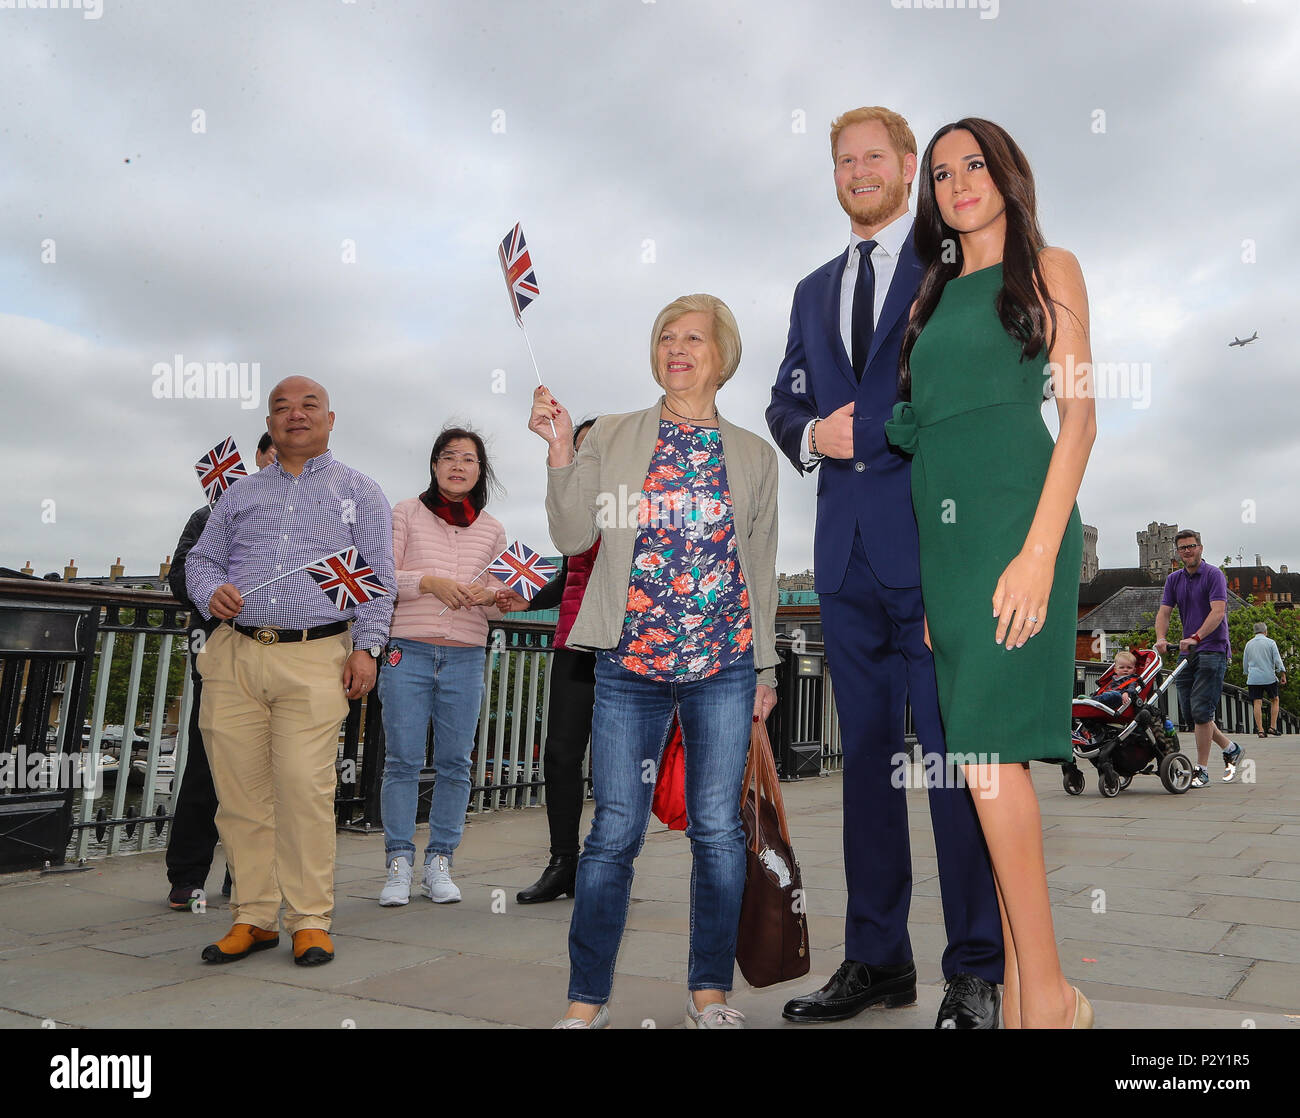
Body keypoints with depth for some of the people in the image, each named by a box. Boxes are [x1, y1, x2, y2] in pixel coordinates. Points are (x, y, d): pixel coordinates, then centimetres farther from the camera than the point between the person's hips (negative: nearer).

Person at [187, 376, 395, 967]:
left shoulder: (359, 492, 12)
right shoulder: (241, 493, 21)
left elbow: (378, 577, 5)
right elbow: (201, 558, 21)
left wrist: (366, 646, -5)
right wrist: (211, 591, -2)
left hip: (316, 659, -3)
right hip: (233, 656, 4)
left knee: (305, 789, -9)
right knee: (240, 790, 3)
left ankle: (311, 920, 3)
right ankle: (253, 918, 14)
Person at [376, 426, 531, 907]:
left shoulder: (492, 529, 12)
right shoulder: (406, 513, 5)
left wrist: (500, 599, -8)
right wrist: (429, 583, -14)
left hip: (466, 659, 2)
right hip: (408, 652, -2)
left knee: (455, 764, 4)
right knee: (403, 760, -2)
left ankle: (439, 863, 14)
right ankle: (399, 865, 8)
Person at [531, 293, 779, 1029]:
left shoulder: (754, 455, 11)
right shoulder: (611, 437, 9)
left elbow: (763, 567, 12)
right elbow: (574, 537, 0)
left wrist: (766, 668, 11)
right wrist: (560, 451, -12)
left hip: (725, 664, 1)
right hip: (631, 663, -1)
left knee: (719, 828, 5)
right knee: (616, 830, 2)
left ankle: (711, 989, 22)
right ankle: (588, 996, 17)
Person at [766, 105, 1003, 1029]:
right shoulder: (814, 290, 25)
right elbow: (785, 401, 22)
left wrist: (863, 429, -11)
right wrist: (810, 432, -1)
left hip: (932, 540, -5)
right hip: (847, 546, 6)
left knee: (952, 751, -6)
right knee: (866, 753, 8)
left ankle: (977, 970, 5)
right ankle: (877, 959, 17)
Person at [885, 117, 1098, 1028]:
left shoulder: (1048, 268, 7)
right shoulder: (937, 294, 23)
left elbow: (1080, 417, -3)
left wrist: (1041, 551, -16)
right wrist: (921, 578, 13)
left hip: (1013, 516, -5)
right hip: (940, 528, 6)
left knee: (987, 747, -15)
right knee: (992, 761, 4)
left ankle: (1049, 992, -3)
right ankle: (1021, 995, 11)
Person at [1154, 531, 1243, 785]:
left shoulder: (1214, 575, -7)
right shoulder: (1174, 579, 12)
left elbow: (1218, 611, -19)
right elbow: (1164, 612, 4)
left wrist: (1196, 637, -31)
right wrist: (1161, 638, -15)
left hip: (1212, 650, -7)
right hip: (1187, 652, 7)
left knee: (1201, 711, -10)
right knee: (1188, 713, 8)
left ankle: (1201, 771, -2)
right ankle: (1230, 748, 29)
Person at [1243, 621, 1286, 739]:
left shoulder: (1249, 644, 9)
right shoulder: (1270, 642, -1)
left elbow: (1245, 663, 14)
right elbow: (1278, 660, -6)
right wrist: (1283, 675, 0)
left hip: (1254, 678, 2)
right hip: (1269, 677, -2)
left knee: (1257, 703, -1)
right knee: (1275, 700, 14)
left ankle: (1260, 730, -5)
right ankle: (1272, 727, 5)